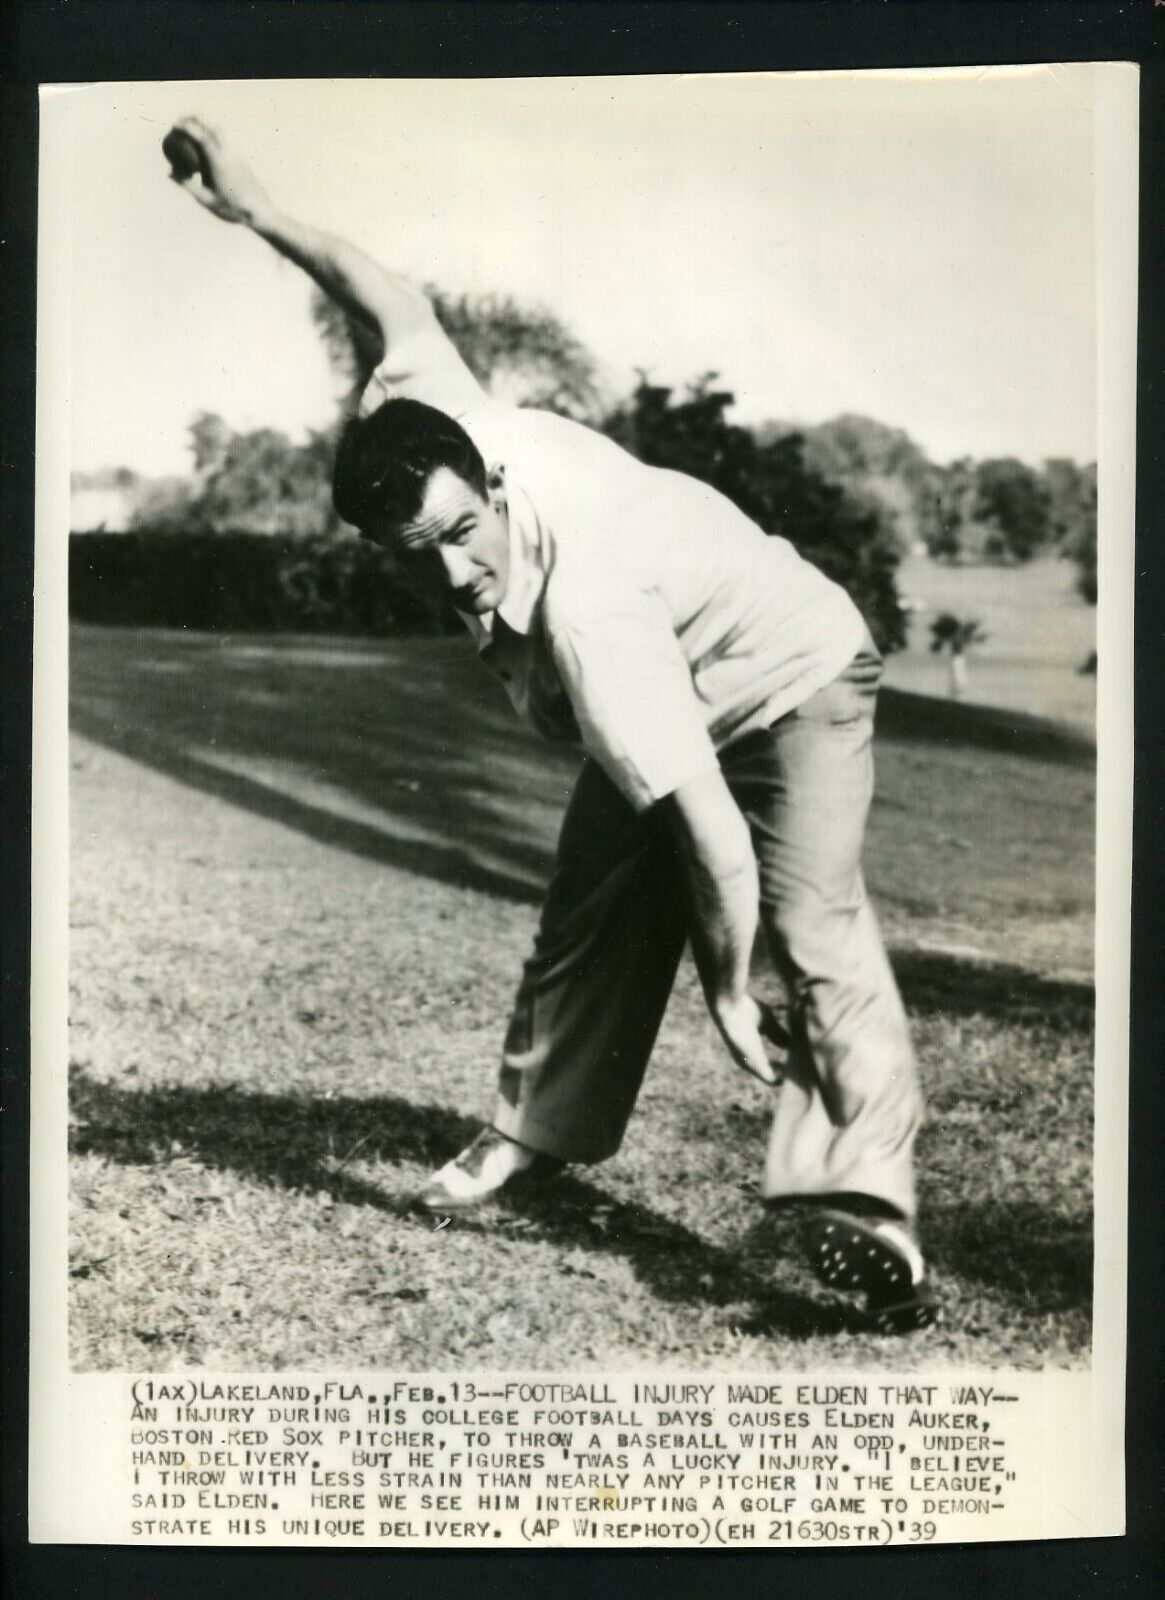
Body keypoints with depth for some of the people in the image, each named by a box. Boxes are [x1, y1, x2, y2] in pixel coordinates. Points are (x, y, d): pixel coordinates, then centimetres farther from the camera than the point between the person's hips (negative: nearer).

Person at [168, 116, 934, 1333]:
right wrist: (255, 212, -3)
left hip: (790, 680, -8)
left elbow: (709, 820, -39)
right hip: (672, 693, 8)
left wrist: (729, 992, -30)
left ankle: (861, 1221, -31)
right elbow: (397, 304, -5)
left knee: (813, 931, -25)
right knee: (589, 911, 10)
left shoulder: (584, 615, -43)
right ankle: (536, 1130, 25)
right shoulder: (424, 430, -25)